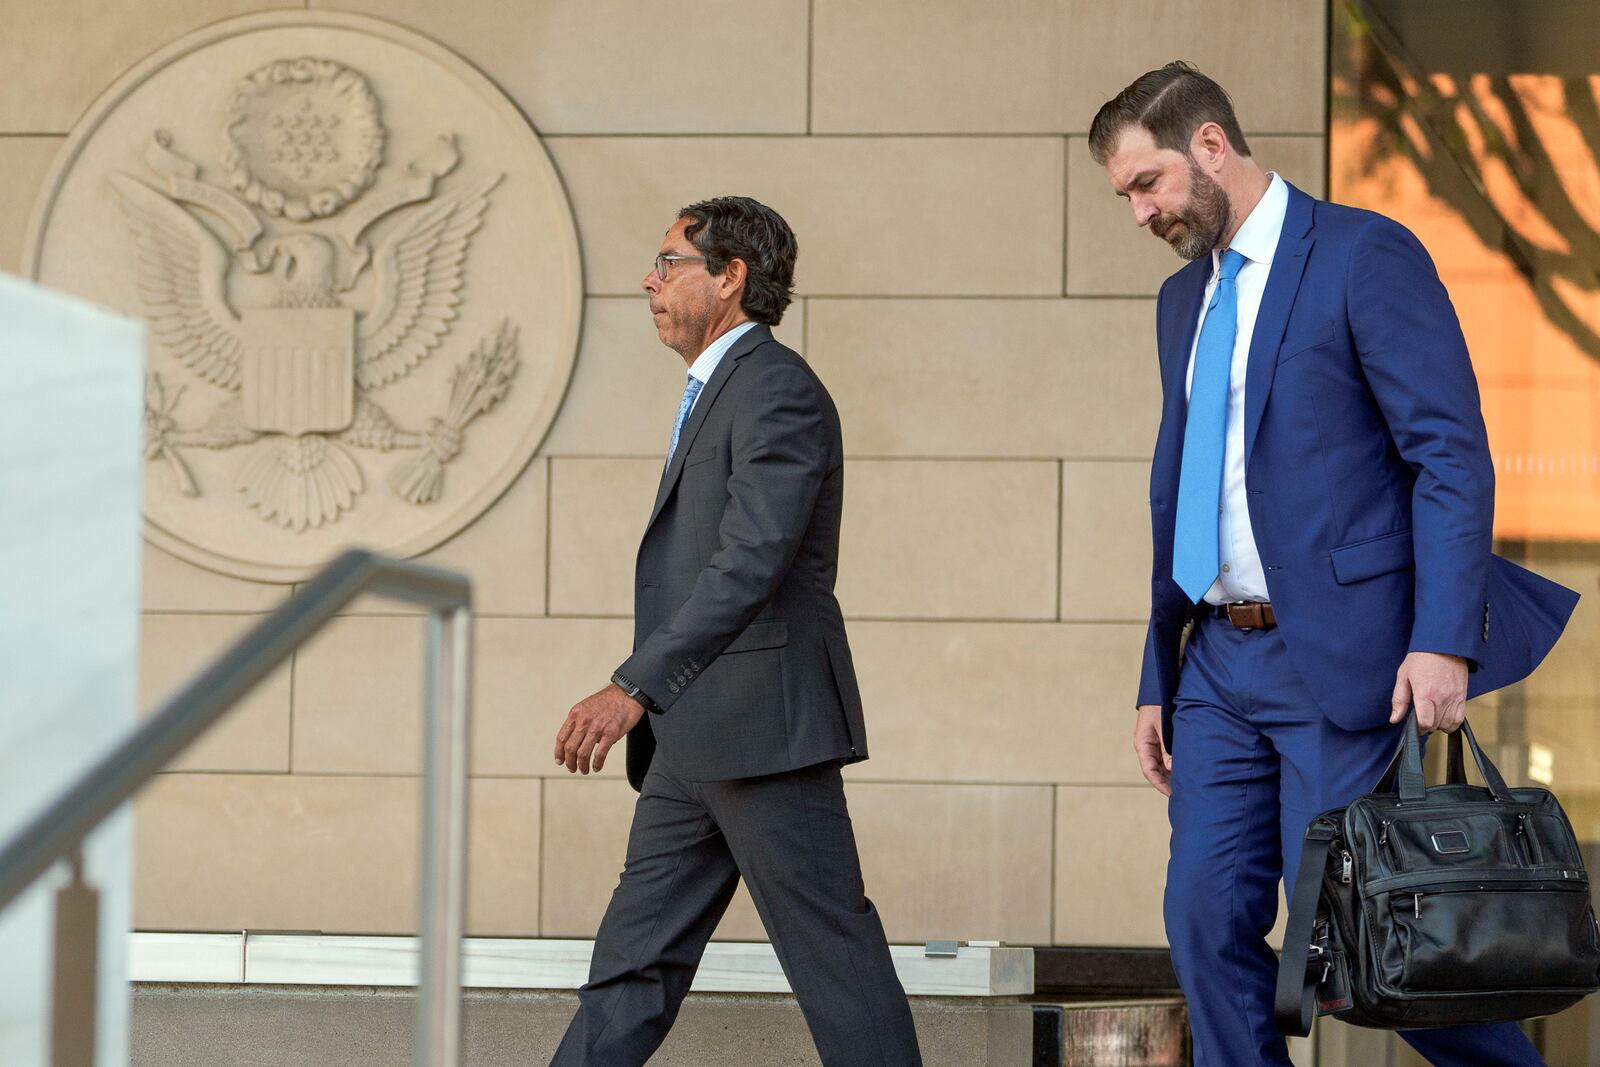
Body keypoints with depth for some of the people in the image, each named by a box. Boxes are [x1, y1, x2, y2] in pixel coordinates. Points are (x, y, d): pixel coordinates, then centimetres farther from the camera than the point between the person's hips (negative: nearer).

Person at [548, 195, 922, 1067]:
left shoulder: (776, 389, -12)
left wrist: (634, 689, -30)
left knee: (830, 947, -5)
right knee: (636, 953, 8)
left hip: (763, 724, -10)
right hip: (695, 742, 10)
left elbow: (750, 562, -23)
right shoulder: (716, 392, 21)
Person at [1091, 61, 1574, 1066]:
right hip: (1219, 661, 7)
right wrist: (1156, 680, 20)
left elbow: (1453, 455, -13)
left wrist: (1445, 642, -22)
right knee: (1208, 910, 0)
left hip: (1339, 656, -7)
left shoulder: (1365, 255, -7)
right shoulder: (1185, 298, 18)